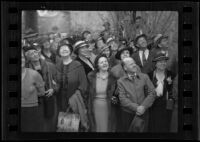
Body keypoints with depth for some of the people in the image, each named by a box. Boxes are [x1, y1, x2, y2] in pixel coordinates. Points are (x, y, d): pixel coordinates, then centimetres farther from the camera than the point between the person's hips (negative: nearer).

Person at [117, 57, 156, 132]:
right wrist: (136, 107, -20)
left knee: (138, 126, -18)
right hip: (128, 113, 0)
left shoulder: (144, 77, 4)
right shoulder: (121, 81, 1)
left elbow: (151, 93, 0)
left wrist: (143, 106, -15)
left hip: (142, 111, 0)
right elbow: (123, 99, -8)